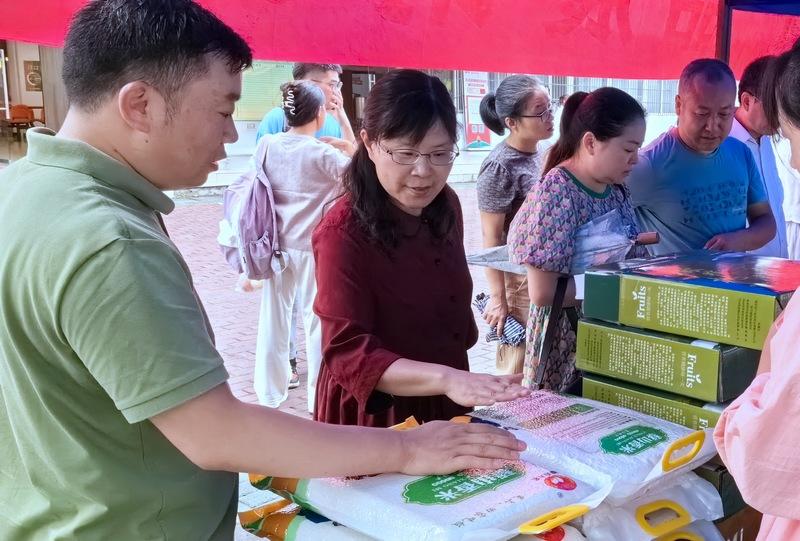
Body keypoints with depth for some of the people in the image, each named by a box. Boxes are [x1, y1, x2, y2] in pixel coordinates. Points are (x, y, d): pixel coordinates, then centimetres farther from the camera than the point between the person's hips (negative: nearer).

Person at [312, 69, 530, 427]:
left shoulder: (446, 206, -4)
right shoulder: (342, 233, -26)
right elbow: (348, 354, -30)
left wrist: (457, 380, 13)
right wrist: (444, 378, -43)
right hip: (376, 416, -6)